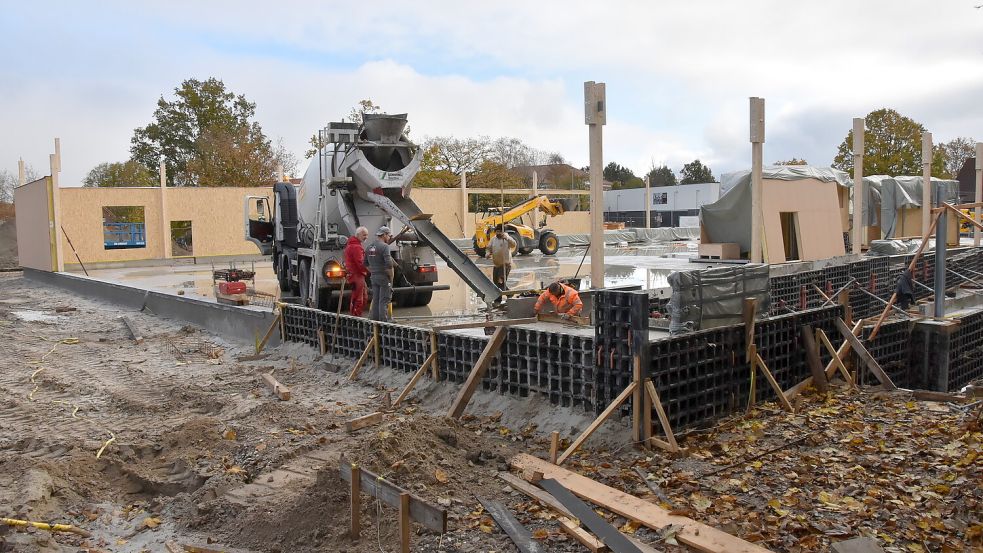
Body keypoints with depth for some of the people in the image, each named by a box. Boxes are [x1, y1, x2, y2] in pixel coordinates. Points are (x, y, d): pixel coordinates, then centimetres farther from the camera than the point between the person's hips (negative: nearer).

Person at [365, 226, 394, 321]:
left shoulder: (369, 247, 11)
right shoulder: (384, 246, -13)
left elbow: (366, 264, 17)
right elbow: (389, 264, -20)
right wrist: (392, 277, -11)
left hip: (374, 277, 7)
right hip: (384, 277, -7)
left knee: (375, 300, 11)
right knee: (384, 301, -4)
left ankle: (375, 320, 13)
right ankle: (383, 321, -5)